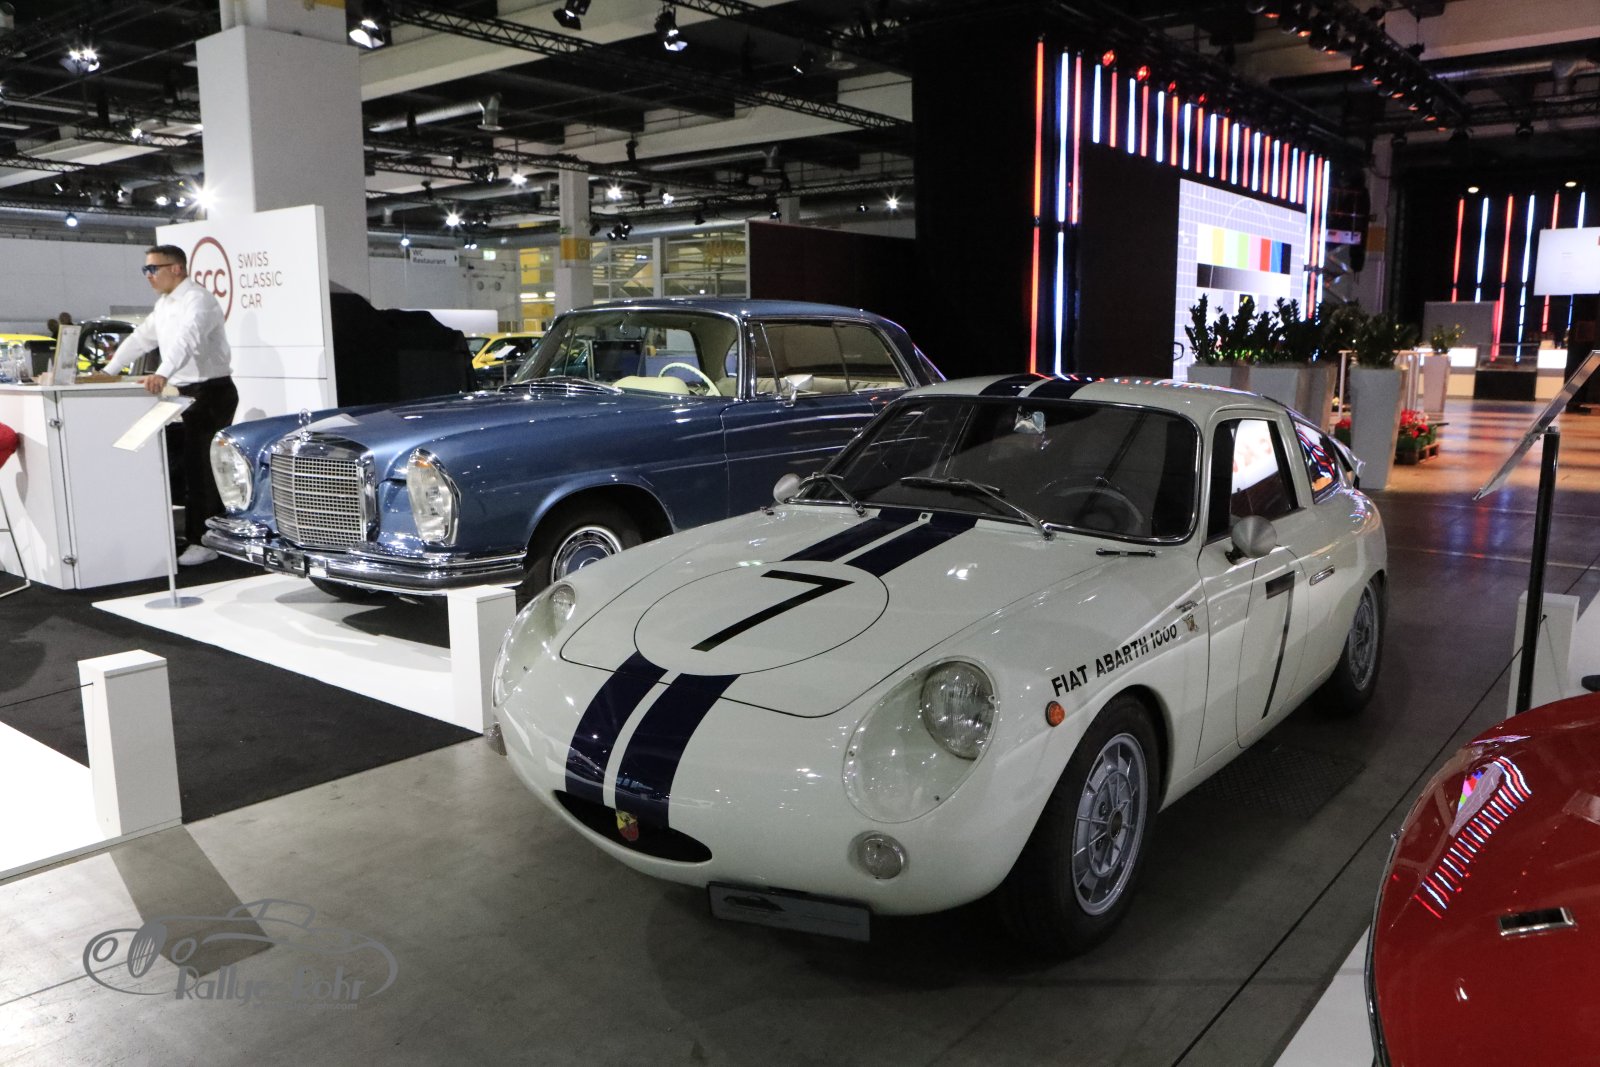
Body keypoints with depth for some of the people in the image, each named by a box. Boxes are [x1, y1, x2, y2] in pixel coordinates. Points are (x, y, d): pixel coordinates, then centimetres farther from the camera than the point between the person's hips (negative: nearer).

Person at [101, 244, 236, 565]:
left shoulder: (198, 301, -15)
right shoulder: (163, 304, 15)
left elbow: (186, 340, -32)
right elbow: (141, 338, 23)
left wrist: (162, 374, -46)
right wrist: (108, 371, 19)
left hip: (211, 393, -9)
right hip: (184, 393, 9)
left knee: (203, 467, -8)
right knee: (188, 466, 10)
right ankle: (195, 536, 16)